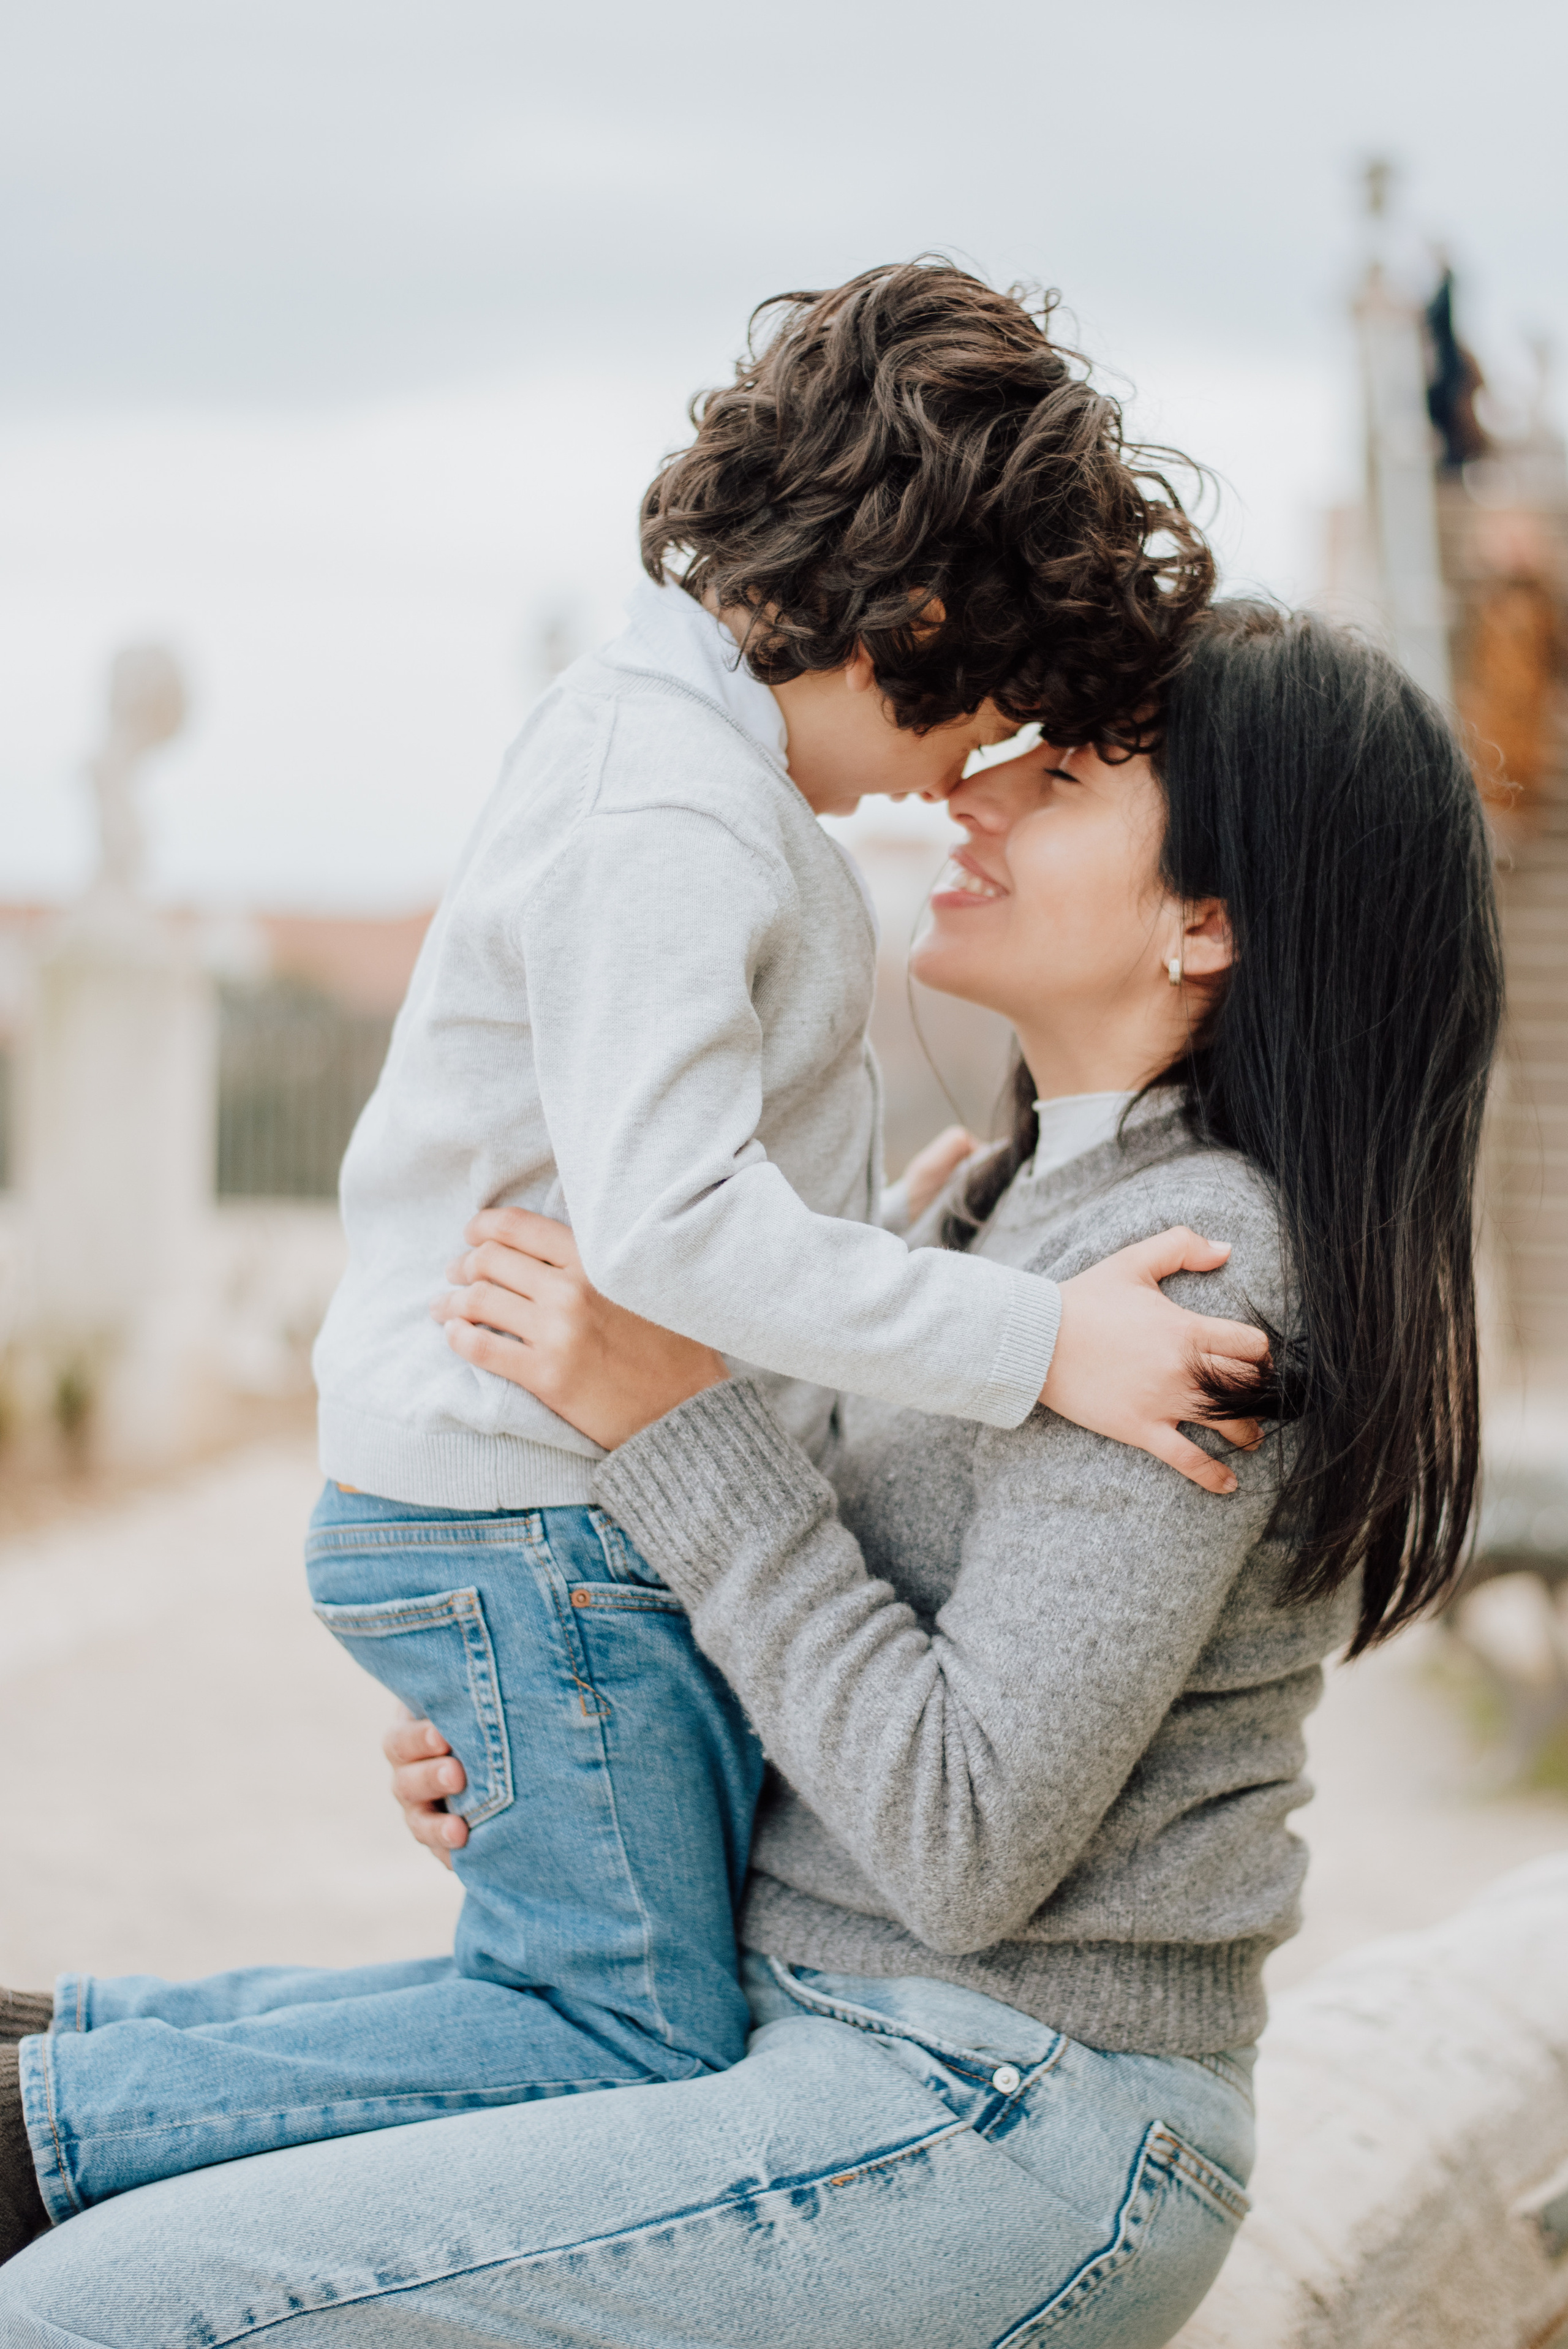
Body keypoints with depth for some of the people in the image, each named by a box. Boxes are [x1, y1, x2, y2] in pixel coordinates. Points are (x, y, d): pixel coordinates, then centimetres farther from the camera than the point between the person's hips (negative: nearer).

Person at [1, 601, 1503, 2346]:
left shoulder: (1193, 1280, -18)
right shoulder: (1024, 1204, 13)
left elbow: (970, 1845, -21)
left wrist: (677, 1420, -18)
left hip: (997, 2140, -10)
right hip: (863, 2055, 10)